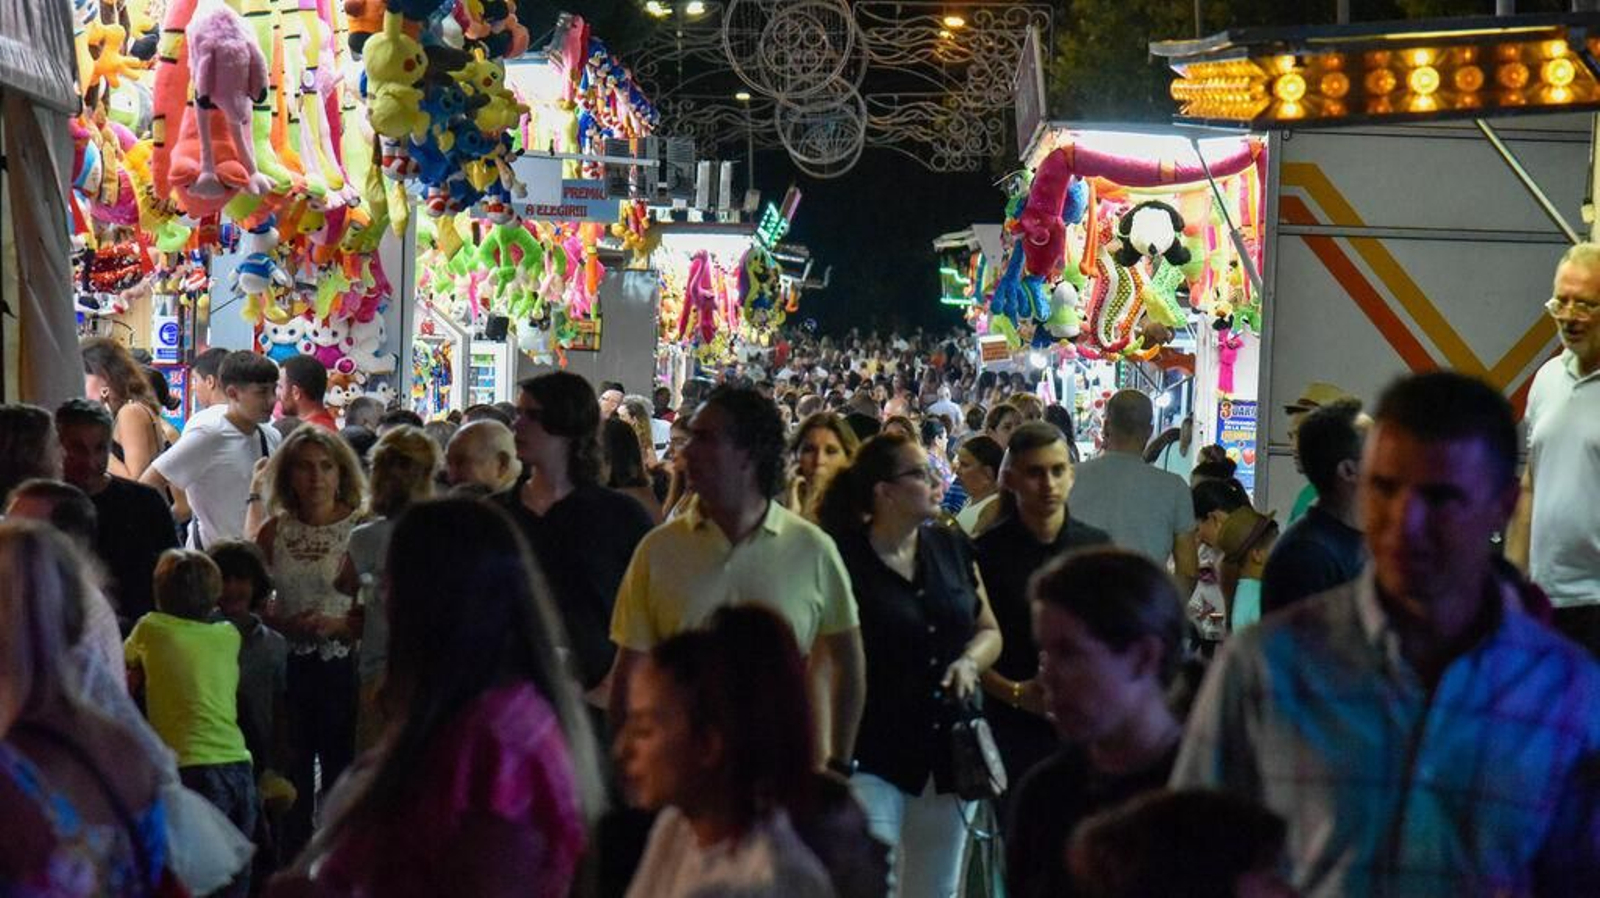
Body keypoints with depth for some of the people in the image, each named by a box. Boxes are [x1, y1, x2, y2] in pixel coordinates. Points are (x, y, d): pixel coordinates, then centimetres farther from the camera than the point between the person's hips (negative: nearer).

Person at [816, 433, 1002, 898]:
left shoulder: (953, 548, 9)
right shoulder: (843, 561, -9)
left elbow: (989, 630, 17)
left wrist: (969, 662, -5)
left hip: (950, 750, 6)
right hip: (873, 757, -6)